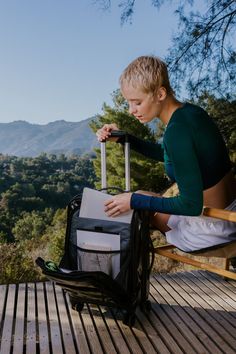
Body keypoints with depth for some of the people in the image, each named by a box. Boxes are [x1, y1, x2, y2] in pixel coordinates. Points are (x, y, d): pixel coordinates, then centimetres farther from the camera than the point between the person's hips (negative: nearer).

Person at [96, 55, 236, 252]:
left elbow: (191, 205, -27)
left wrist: (135, 201, -21)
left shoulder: (177, 131, -29)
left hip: (211, 228, -8)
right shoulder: (190, 111, -2)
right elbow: (165, 153, 16)